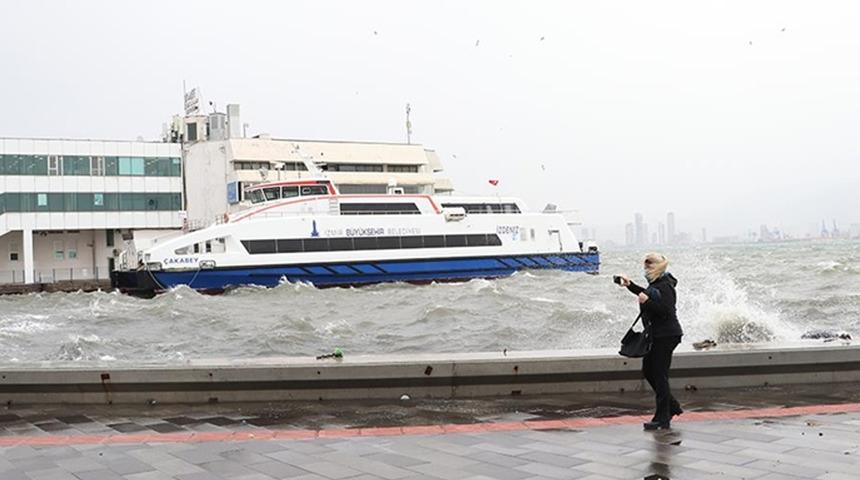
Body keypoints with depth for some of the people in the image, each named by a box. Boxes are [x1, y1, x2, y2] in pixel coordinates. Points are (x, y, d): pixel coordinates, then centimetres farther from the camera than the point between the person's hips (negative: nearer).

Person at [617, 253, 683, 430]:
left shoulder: (665, 286, -18)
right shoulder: (656, 283, 13)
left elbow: (667, 311, -26)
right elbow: (647, 294, 33)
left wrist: (647, 302, -28)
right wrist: (630, 285, 26)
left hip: (666, 336, -11)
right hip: (656, 335, 11)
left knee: (660, 375, -6)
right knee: (648, 371, 15)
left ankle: (662, 419, 0)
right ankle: (672, 406, 25)